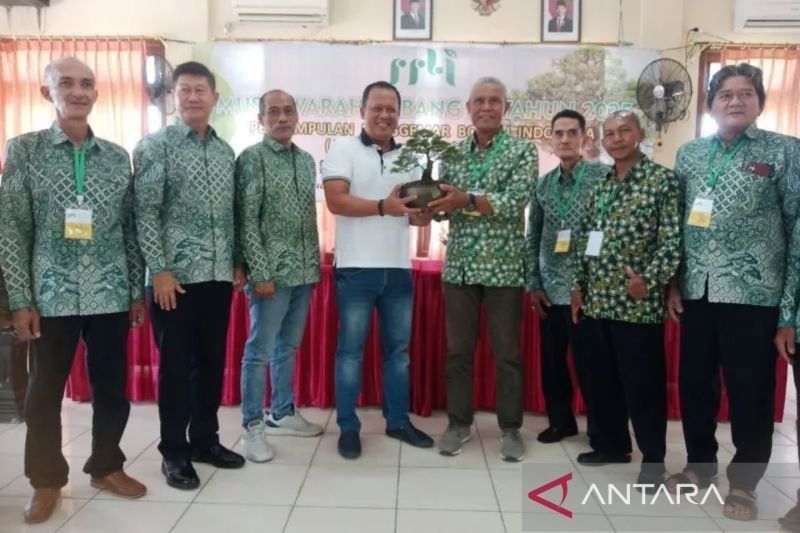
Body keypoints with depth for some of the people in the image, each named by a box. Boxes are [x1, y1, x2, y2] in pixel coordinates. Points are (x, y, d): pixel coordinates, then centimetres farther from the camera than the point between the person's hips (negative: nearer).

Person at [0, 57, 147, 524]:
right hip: (51, 295, -2)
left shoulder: (118, 156, 7)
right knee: (46, 391, 7)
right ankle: (47, 481, 25)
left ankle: (107, 467, 29)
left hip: (110, 295, 2)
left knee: (113, 388, 9)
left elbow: (131, 229, 9)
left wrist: (138, 291, 6)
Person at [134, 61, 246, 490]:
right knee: (176, 364, 3)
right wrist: (159, 270, -14)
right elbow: (145, 213, -9)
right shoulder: (154, 146, -3)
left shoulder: (225, 151, 12)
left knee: (213, 362, 12)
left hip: (218, 275, 5)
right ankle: (174, 451, 17)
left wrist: (238, 262, 10)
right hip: (175, 275, -5)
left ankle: (205, 439, 27)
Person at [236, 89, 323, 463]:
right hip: (272, 272, -6)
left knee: (288, 347, 15)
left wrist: (316, 265, 12)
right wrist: (259, 273, -17)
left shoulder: (306, 160, 13)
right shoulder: (252, 158, -7)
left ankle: (282, 414, 28)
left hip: (304, 271, 7)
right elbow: (246, 220, -12)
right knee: (260, 351, 1)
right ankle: (253, 426, 12)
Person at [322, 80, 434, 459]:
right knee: (351, 350, 4)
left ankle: (398, 421, 25)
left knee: (398, 349, 12)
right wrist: (383, 207, -23)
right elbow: (336, 201, -14)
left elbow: (420, 217, 12)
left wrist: (424, 211, -11)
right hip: (356, 268, -5)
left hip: (398, 268, 5)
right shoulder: (343, 149, -1)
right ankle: (348, 427, 14)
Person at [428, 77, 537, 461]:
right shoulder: (454, 152, 9)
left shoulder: (522, 151, -2)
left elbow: (516, 201, -16)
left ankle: (511, 428, 20)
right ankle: (458, 423, 24)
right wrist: (426, 202, -14)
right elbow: (441, 206, 8)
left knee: (507, 353, 6)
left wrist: (468, 200, -26)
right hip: (459, 266, 3)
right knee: (458, 350, 10)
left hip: (504, 268, -3)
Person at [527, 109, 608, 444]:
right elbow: (533, 237, 12)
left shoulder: (604, 176, -4)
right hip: (551, 289, 4)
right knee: (552, 361, 12)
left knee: (589, 363, 3)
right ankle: (560, 420, 28)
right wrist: (534, 283, 6)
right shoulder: (543, 184, 9)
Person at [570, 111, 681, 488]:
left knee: (643, 384, 2)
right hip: (597, 301, 6)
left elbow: (673, 240, -10)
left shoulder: (662, 179, -4)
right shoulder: (600, 186, 13)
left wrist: (649, 280, -21)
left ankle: (653, 457, 18)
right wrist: (578, 286, 11)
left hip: (638, 303, -6)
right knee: (603, 380, 14)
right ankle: (611, 444, 30)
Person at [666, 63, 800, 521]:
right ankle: (701, 464, 33)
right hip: (697, 292, 4)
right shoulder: (690, 154, 10)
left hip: (754, 294, -4)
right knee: (694, 385, 13)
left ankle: (744, 483, 24)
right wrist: (673, 282, 5)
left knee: (751, 394, 5)